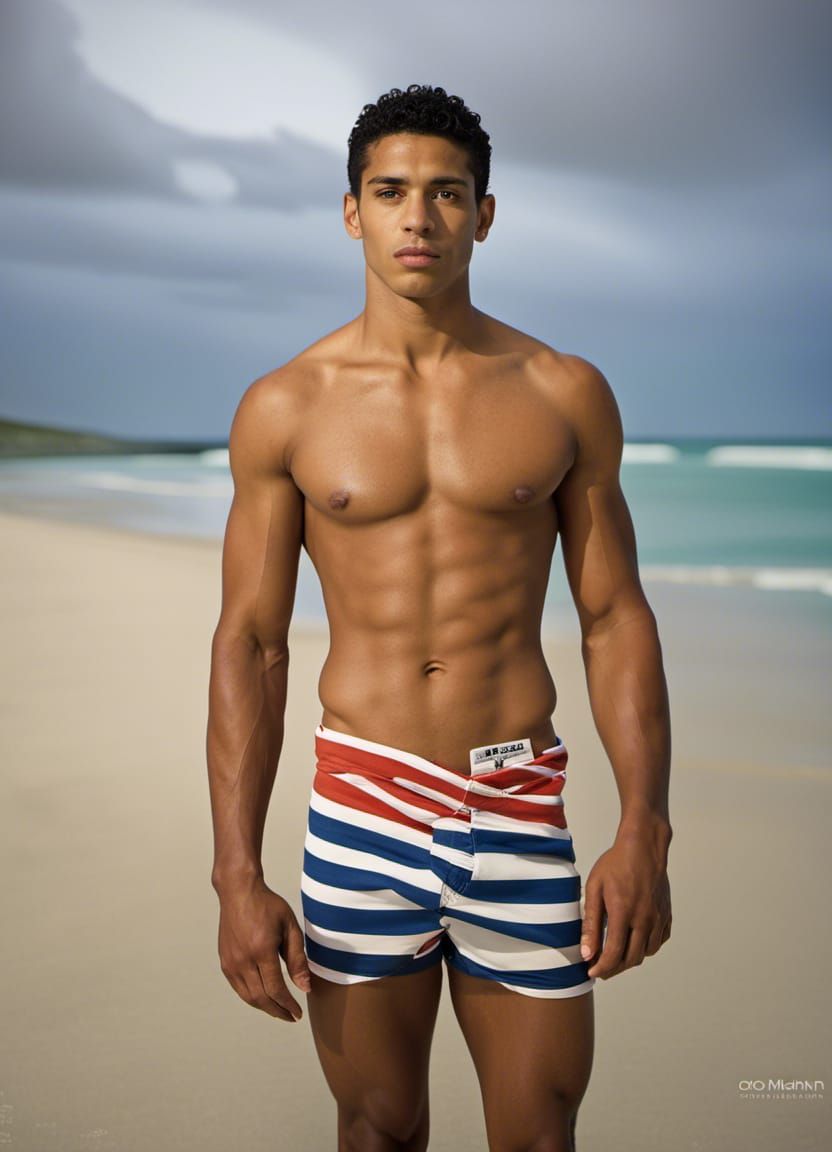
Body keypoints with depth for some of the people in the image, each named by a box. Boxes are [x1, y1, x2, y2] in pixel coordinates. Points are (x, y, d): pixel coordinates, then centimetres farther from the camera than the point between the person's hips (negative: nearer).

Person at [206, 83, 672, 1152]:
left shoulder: (565, 394, 2)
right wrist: (236, 876, -6)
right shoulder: (284, 409, 0)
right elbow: (249, 643, 0)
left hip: (521, 807, 1)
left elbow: (615, 620, 3)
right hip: (363, 805, 0)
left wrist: (644, 830, -7)